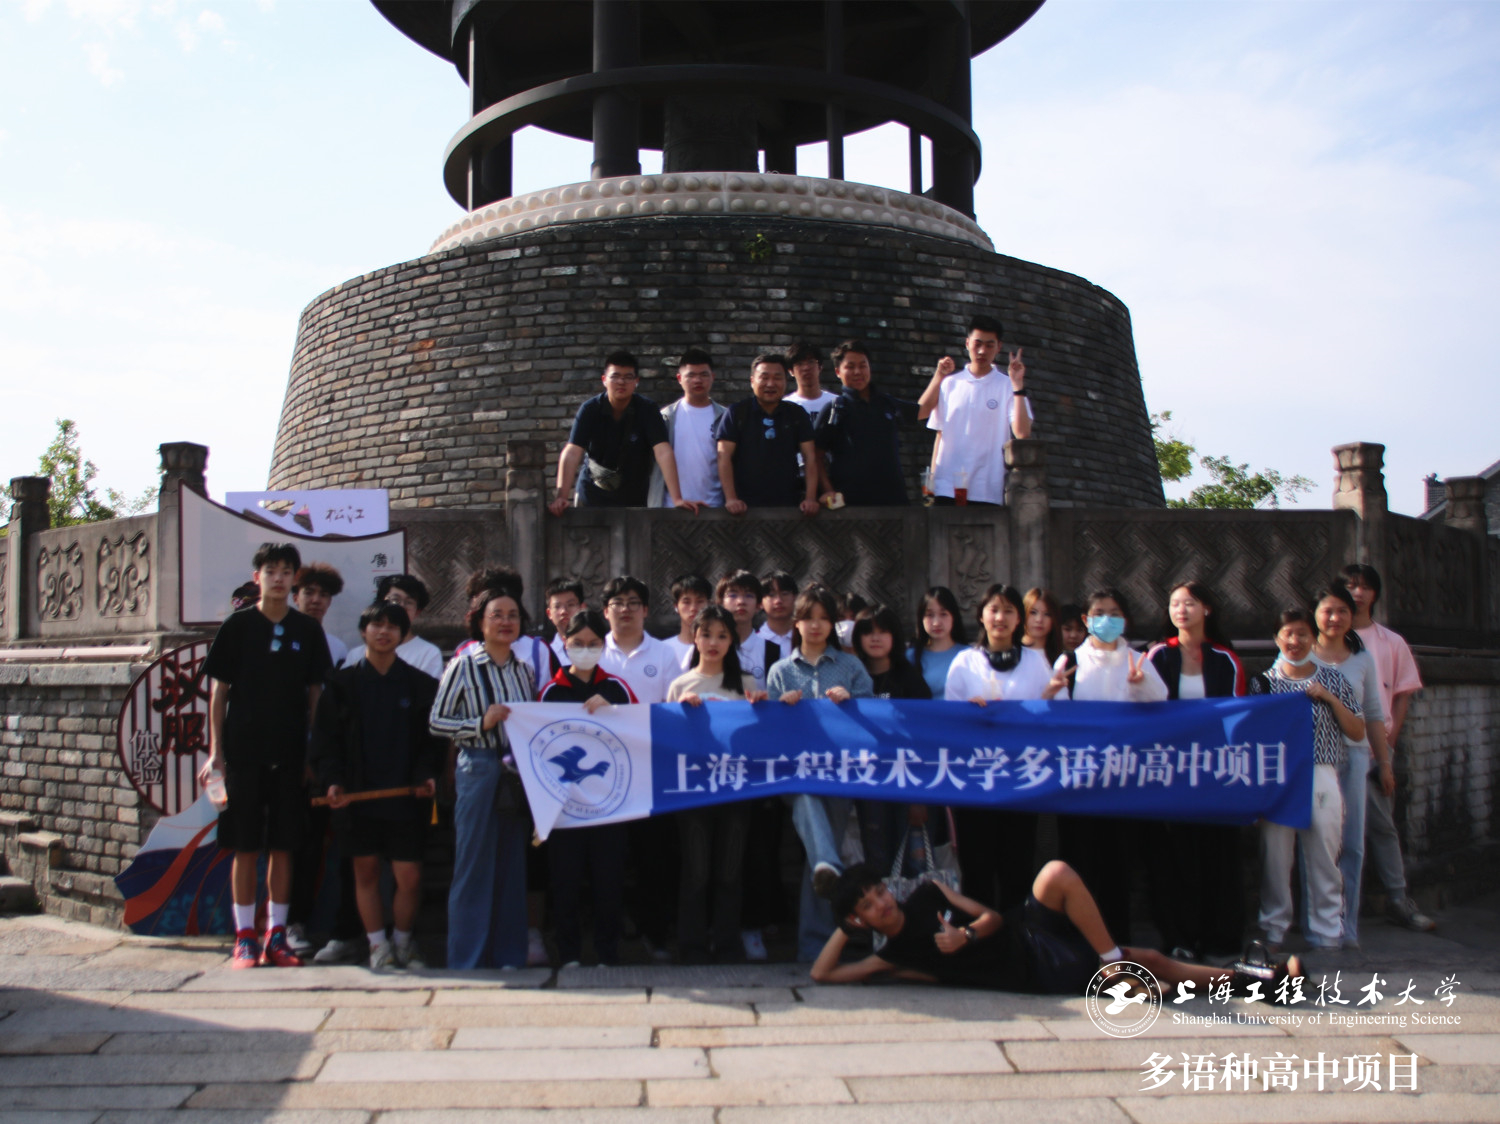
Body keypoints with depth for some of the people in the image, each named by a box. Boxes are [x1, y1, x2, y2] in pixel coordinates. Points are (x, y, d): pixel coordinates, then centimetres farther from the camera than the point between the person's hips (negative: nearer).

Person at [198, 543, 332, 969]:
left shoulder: (308, 630, 6)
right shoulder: (237, 626, 2)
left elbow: (315, 694, 9)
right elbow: (218, 692, 2)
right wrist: (215, 752, -4)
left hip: (290, 756, 2)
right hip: (243, 753, -2)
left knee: (283, 847, 5)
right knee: (245, 848, 2)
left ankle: (277, 937, 13)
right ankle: (245, 938, 11)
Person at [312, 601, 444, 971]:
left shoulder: (421, 684, 7)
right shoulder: (342, 683, 7)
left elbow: (433, 738, 7)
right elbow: (325, 739, 4)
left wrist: (425, 774, -10)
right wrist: (332, 780, -10)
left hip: (405, 796, -1)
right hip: (356, 795, 1)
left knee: (410, 877, -2)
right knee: (365, 871, 7)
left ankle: (403, 941, 19)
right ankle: (377, 944, 20)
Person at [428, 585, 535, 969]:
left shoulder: (524, 669, 12)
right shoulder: (463, 666, -3)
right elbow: (436, 722, -4)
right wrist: (482, 724, -15)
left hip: (519, 775, 5)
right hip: (478, 774, -5)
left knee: (513, 868, 9)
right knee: (474, 868, -1)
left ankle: (509, 956, 19)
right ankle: (468, 960, 9)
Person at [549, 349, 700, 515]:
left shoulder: (647, 409, -11)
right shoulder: (590, 409, -11)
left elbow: (663, 452, -20)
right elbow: (572, 453, -20)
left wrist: (677, 499, -30)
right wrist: (561, 497, -33)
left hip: (634, 499, 0)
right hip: (592, 497, 0)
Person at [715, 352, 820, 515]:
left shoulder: (797, 414, 8)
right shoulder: (736, 413, 1)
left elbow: (810, 457, 3)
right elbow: (724, 456, -6)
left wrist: (810, 498, -10)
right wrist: (731, 499, -17)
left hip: (788, 504, 2)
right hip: (746, 506, -2)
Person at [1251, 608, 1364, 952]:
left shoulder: (1333, 679, 10)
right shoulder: (1264, 682, 6)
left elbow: (1357, 733, 7)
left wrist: (1330, 698, -4)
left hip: (1322, 778, 1)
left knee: (1324, 858, 3)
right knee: (1274, 856, 2)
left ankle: (1326, 933, 13)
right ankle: (1273, 931, 14)